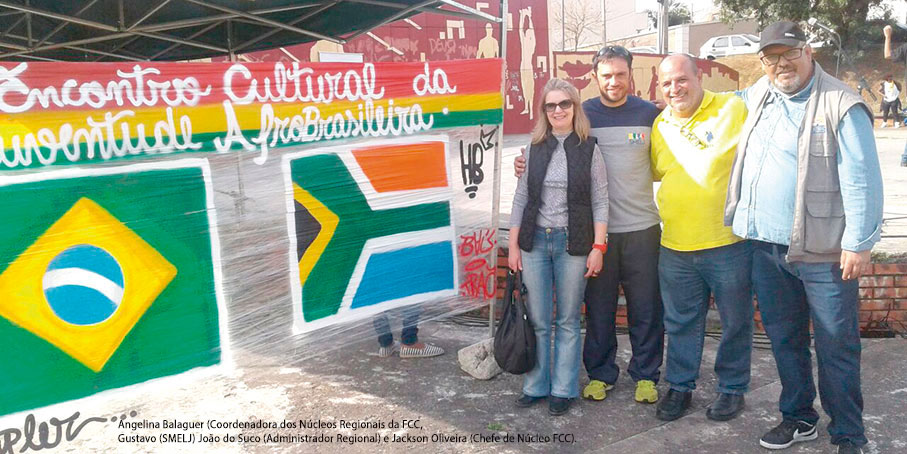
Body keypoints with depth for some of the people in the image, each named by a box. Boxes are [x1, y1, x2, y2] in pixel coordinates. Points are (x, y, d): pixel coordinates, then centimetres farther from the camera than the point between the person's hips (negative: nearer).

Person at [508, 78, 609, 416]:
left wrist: (598, 247, -7)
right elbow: (521, 198, 8)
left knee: (568, 321, 6)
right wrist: (513, 245, 5)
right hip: (535, 240, 2)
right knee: (537, 320, 7)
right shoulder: (535, 150, 7)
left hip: (573, 243, -2)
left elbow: (600, 202, -1)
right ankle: (535, 385, 18)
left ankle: (563, 389, 16)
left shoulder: (589, 150, 0)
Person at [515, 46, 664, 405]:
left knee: (646, 308, 6)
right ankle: (600, 373, 23)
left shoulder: (650, 114, 4)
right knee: (598, 308, 8)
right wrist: (528, 167, -8)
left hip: (642, 228, 0)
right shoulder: (581, 115, 3)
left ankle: (646, 375, 21)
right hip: (596, 229, 0)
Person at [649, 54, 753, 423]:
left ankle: (732, 387, 30)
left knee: (735, 321, 11)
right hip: (676, 246, 4)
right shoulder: (660, 125, 9)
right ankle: (680, 386, 32)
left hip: (728, 243, -4)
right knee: (681, 323, 15)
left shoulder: (732, 109, -7)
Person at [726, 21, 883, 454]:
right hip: (765, 246, 6)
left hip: (822, 251, -6)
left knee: (836, 347, 2)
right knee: (784, 340, 17)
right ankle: (798, 418, 34)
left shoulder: (840, 105, -11)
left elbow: (862, 181, -13)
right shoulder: (755, 97, 9)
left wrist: (858, 244, -16)